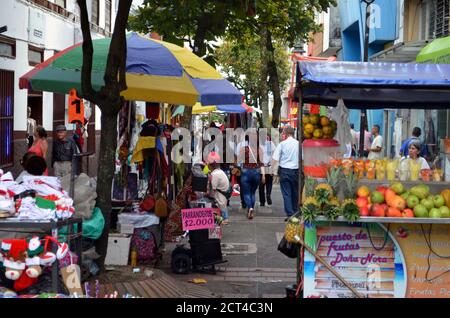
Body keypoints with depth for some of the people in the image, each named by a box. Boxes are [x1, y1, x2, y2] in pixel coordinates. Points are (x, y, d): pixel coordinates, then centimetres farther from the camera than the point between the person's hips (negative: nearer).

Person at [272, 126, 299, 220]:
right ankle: (296, 213, 23)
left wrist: (275, 173, -1)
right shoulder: (299, 144, 0)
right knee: (295, 193, 15)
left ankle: (290, 214, -5)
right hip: (296, 170, 2)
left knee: (286, 193, 1)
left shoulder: (282, 144, -4)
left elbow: (276, 160, -6)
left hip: (284, 170, -2)